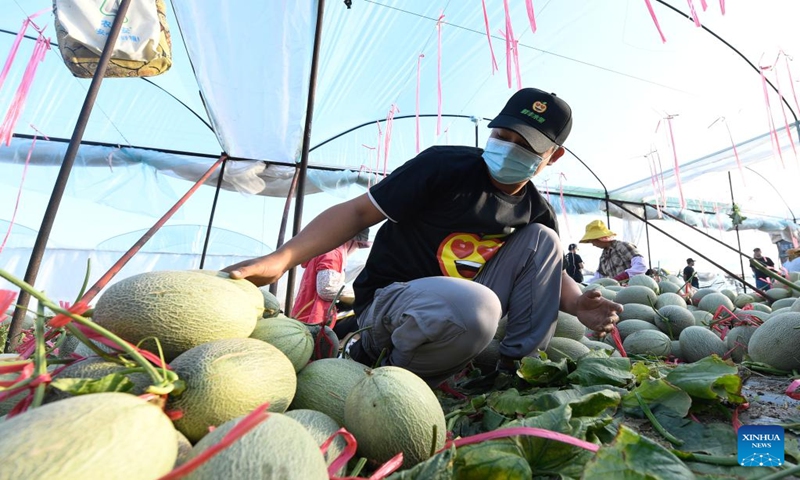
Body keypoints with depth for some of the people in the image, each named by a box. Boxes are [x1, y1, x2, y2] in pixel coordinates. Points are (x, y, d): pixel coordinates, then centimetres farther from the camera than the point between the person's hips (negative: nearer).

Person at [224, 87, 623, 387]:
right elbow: (358, 212, -16)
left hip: (460, 300, 6)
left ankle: (517, 368, 0)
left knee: (542, 240, -4)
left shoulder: (535, 210, 4)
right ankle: (389, 367, -7)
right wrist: (280, 259, -26)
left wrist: (578, 304, -10)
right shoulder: (445, 166, -15)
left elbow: (550, 271, 15)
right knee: (474, 306, -38)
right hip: (389, 298, -5)